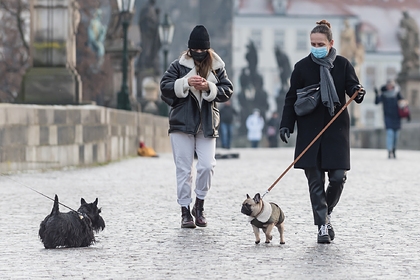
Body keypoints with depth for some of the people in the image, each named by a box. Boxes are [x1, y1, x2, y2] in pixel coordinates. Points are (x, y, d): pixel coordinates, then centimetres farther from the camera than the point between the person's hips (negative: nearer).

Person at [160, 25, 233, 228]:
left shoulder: (217, 67, 7)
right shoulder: (179, 65, 2)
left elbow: (227, 91, 3)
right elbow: (165, 87, -5)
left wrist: (209, 88, -14)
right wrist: (186, 83, -19)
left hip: (207, 125, 1)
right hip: (182, 124, -1)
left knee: (207, 166, -9)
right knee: (184, 169, 0)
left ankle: (199, 205, 11)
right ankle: (185, 211, 7)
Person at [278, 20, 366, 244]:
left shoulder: (342, 64, 3)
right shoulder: (302, 67, 2)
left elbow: (353, 87, 3)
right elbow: (291, 99, 4)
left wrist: (358, 92, -21)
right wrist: (286, 125, -5)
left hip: (336, 129, 0)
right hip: (310, 131, 0)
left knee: (338, 176, -5)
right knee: (315, 181, -2)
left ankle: (326, 214, 21)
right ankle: (322, 226, 4)